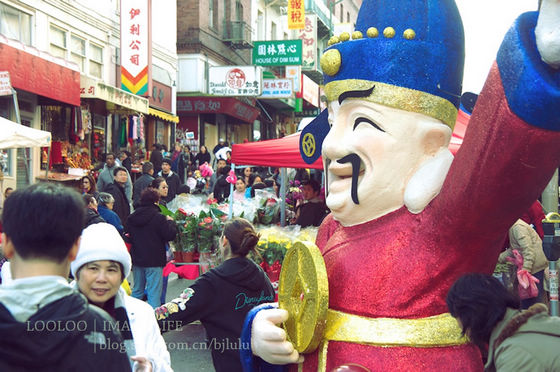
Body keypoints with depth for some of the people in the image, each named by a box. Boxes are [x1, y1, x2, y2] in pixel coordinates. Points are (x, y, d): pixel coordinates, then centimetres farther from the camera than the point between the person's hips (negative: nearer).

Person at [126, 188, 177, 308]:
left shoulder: (132, 217, 4)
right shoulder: (159, 218, -15)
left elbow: (128, 234, 15)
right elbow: (170, 235, -14)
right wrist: (171, 222, 2)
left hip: (137, 259, 6)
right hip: (154, 261, -6)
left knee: (137, 290, 18)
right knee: (154, 293, -3)